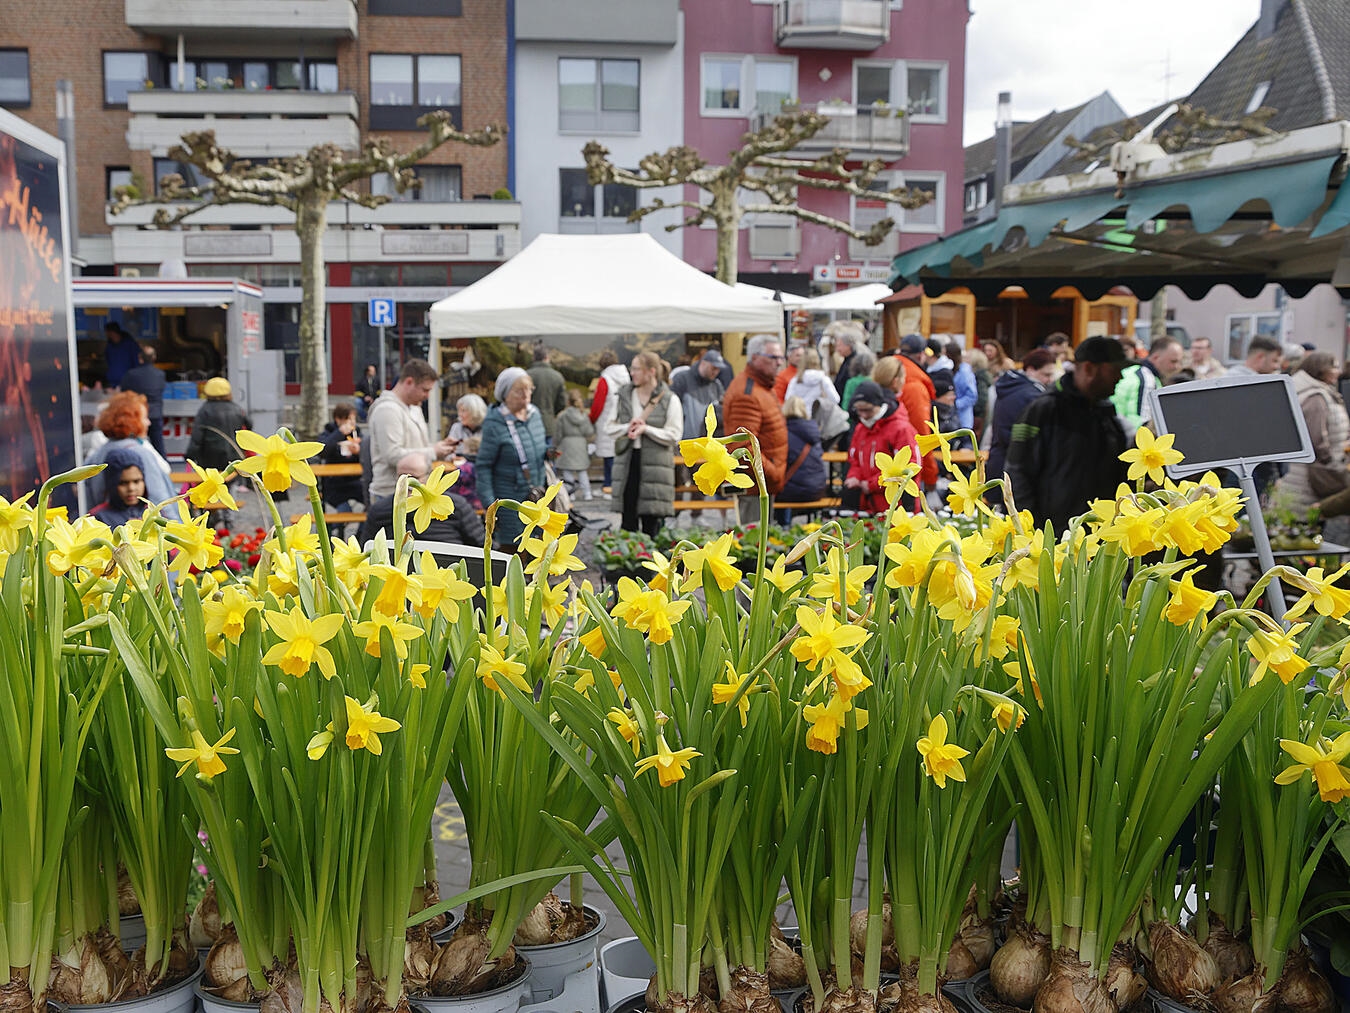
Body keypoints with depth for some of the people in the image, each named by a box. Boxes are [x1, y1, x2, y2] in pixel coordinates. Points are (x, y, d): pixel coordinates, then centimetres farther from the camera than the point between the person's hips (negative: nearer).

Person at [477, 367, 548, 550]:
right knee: (510, 548, 0)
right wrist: (489, 504, -15)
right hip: (508, 500, -6)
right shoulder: (495, 423, -14)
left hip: (535, 499, 6)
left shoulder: (534, 414, 7)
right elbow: (483, 466, -12)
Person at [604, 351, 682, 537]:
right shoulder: (622, 396, 9)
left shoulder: (670, 400, -1)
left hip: (655, 465, -3)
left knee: (651, 524, 0)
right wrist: (627, 428, -11)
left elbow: (674, 435, -5)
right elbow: (608, 426, 8)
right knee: (628, 521, 5)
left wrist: (646, 429, -13)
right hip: (627, 461, 3)